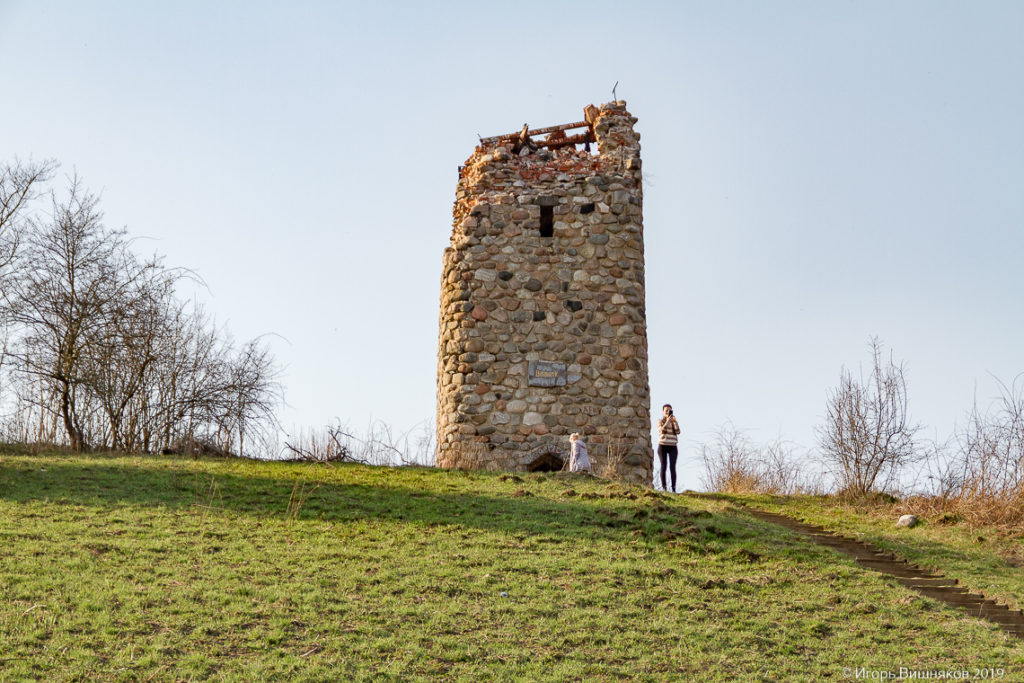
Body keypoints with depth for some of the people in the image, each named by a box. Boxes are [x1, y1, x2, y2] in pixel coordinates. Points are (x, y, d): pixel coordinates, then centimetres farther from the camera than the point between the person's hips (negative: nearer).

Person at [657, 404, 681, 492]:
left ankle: (673, 489, -11)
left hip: (673, 447, 2)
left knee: (673, 467, -8)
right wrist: (668, 421, -20)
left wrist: (674, 421, -14)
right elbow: (662, 430, -13)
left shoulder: (674, 422, 13)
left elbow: (678, 432, -4)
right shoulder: (660, 421, 5)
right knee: (663, 466, -8)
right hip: (662, 446, -2)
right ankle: (664, 487, -6)